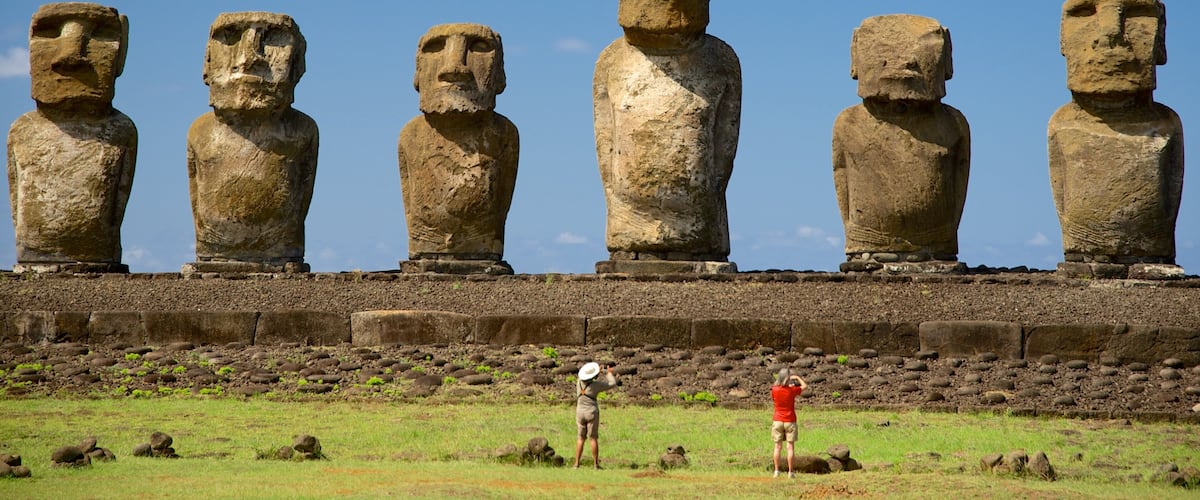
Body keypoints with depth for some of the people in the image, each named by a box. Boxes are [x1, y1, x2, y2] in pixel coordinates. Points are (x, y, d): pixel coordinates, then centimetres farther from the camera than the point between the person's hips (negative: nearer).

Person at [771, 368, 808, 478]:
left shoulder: (774, 390, -8)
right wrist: (797, 377, 16)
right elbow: (805, 386, 4)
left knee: (777, 446, 6)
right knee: (790, 447, 2)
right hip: (790, 421, -2)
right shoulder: (792, 390, -12)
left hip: (778, 421, 2)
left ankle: (776, 471, 4)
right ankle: (790, 472, 0)